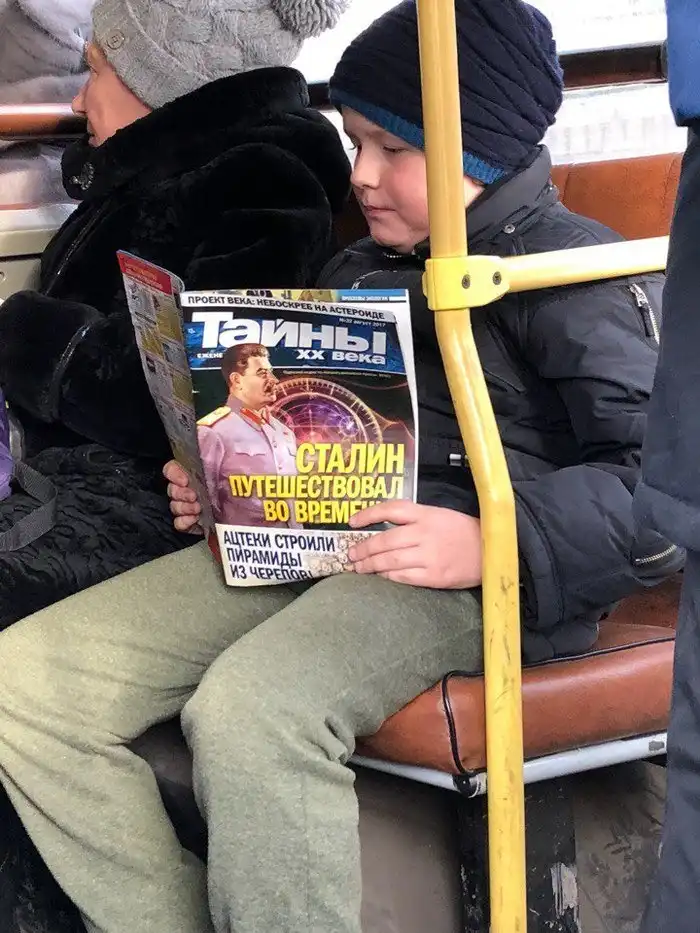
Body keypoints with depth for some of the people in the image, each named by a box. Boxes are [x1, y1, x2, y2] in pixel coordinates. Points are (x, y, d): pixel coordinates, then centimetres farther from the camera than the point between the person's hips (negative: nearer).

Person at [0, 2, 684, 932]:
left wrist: (495, 543, -23)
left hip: (456, 571, -8)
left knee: (249, 706, -38)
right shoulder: (357, 272, 26)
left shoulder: (575, 272, 1)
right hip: (300, 537, 8)